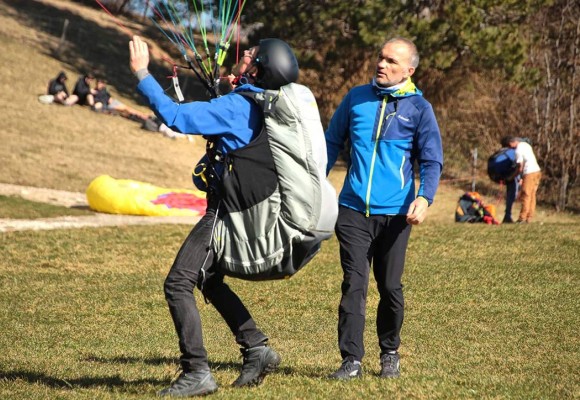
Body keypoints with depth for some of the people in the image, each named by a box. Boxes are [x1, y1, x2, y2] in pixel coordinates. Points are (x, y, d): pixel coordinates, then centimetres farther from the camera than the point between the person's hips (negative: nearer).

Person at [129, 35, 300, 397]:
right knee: (209, 281, 24)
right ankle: (257, 348, 20)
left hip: (226, 211, -10)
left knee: (178, 284, -7)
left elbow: (175, 116, -25)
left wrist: (142, 73, -19)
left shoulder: (236, 106, -20)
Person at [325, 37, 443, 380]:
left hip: (394, 213, -1)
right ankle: (352, 360, -5)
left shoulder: (419, 108, -1)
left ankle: (390, 354, 27)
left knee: (390, 287, 8)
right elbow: (333, 143, 15)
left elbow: (432, 160, -1)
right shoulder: (357, 98, 6)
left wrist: (424, 198, -17)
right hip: (353, 210, 1)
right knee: (354, 285, -6)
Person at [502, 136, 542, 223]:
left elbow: (520, 166, -13)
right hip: (537, 170, 9)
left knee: (525, 196, -5)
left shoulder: (518, 151, -13)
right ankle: (529, 218, 10)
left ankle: (522, 218, -5)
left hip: (529, 173, -9)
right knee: (532, 195, 9)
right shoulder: (525, 144, 13)